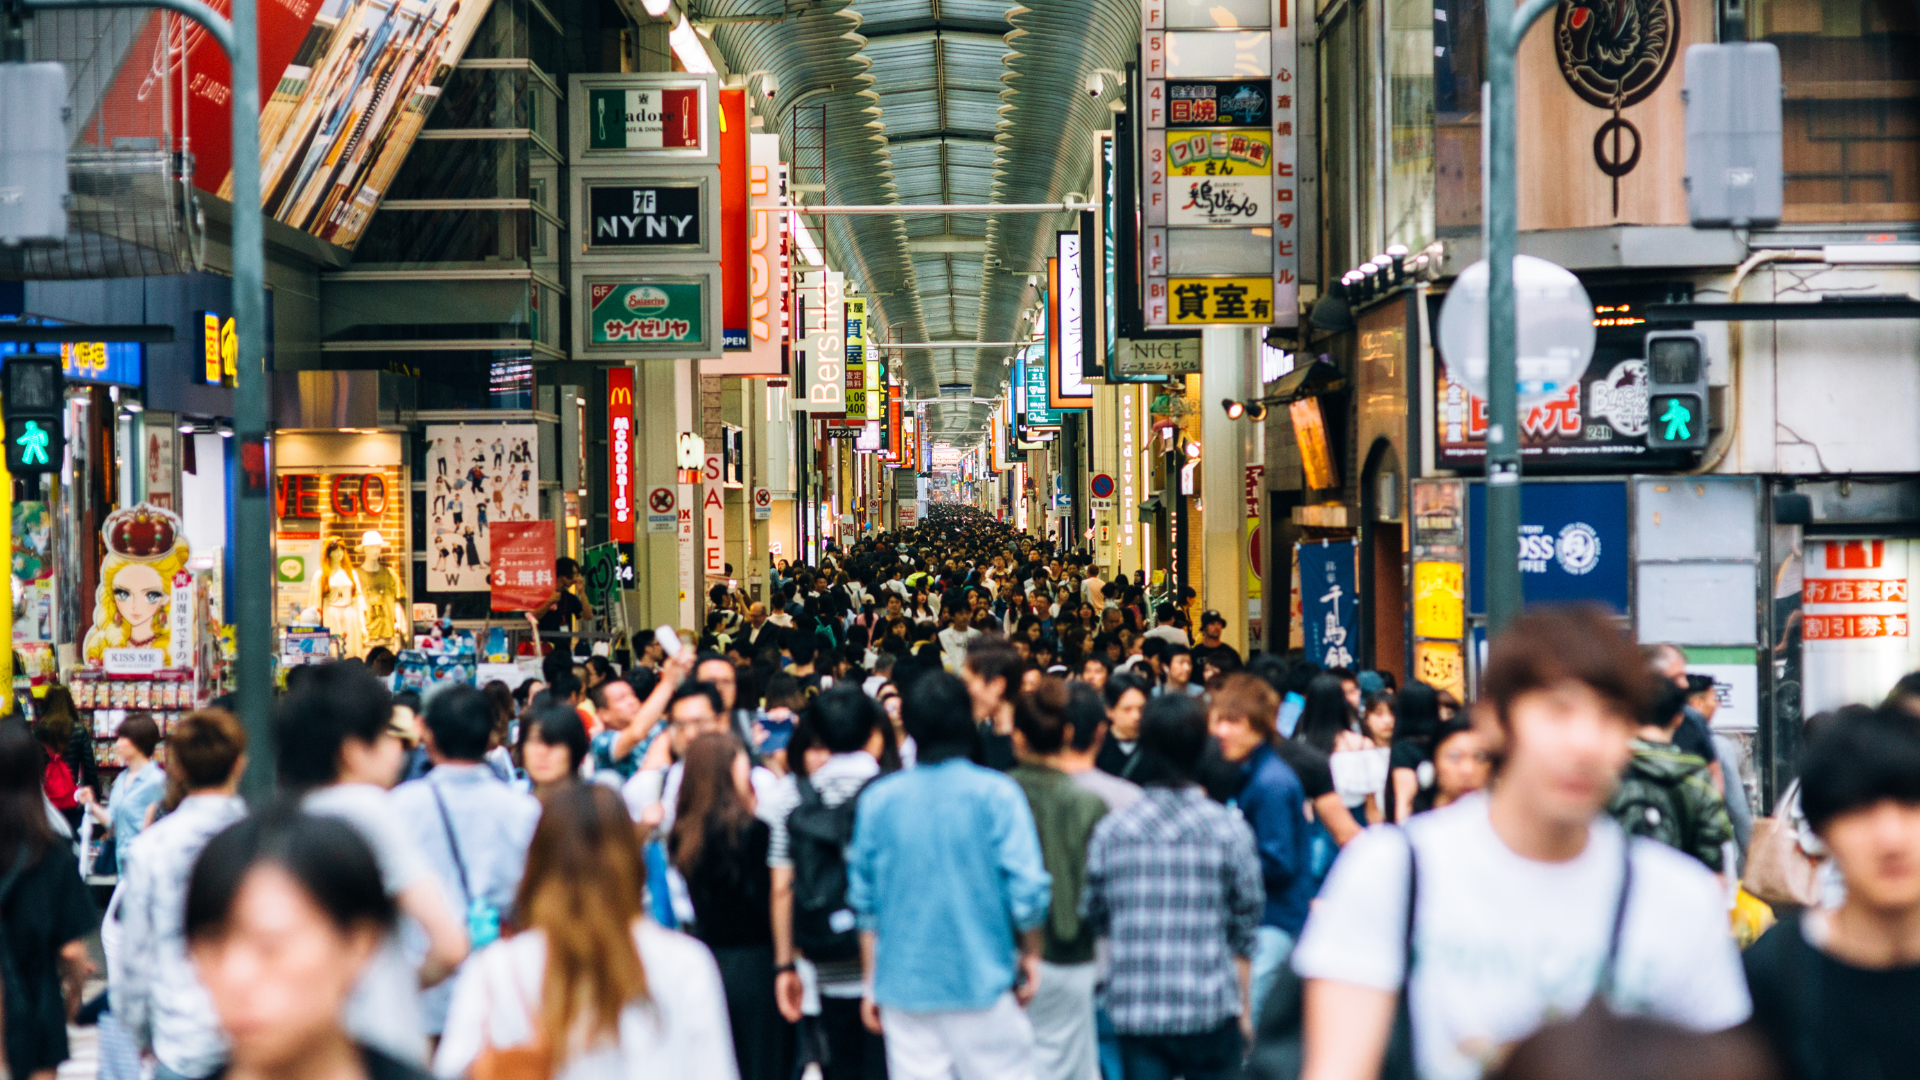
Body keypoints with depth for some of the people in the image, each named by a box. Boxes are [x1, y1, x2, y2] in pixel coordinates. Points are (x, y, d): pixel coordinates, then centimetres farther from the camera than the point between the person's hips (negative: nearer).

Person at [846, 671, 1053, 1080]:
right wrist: (1030, 954, 6)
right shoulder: (995, 794, -8)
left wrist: (872, 982, 15)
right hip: (982, 982, -3)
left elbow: (864, 900, 7)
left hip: (903, 982, 3)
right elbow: (1027, 889, -11)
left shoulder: (878, 800, 3)